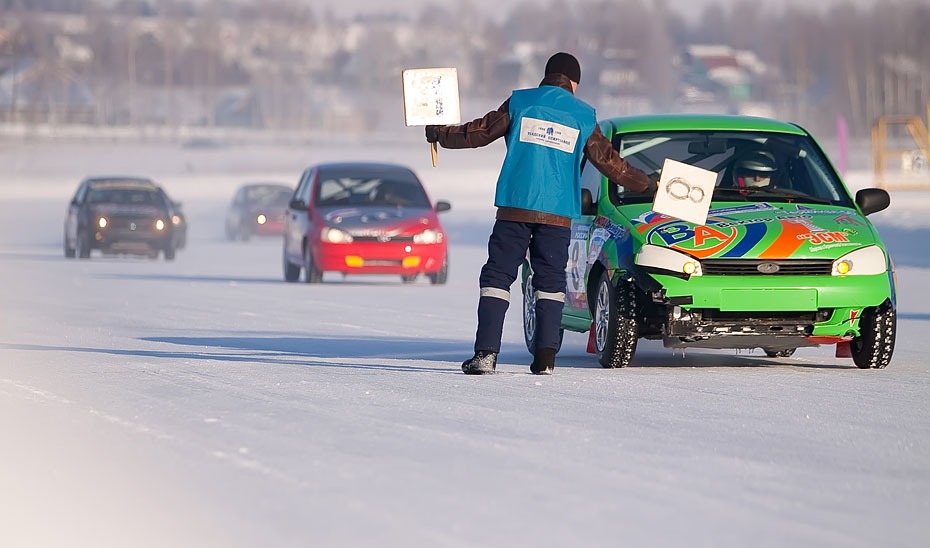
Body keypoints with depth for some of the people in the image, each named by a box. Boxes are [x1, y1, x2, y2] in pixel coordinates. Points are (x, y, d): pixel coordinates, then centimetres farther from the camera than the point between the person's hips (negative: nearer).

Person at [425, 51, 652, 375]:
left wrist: (439, 134, 22)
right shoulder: (584, 116, 7)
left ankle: (486, 353, -12)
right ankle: (545, 357, -1)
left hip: (515, 207, -1)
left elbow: (478, 133, 7)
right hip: (558, 213, 1)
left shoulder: (519, 103, 5)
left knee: (497, 275, -1)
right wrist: (645, 185, 24)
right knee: (550, 280, 8)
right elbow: (608, 161, 11)